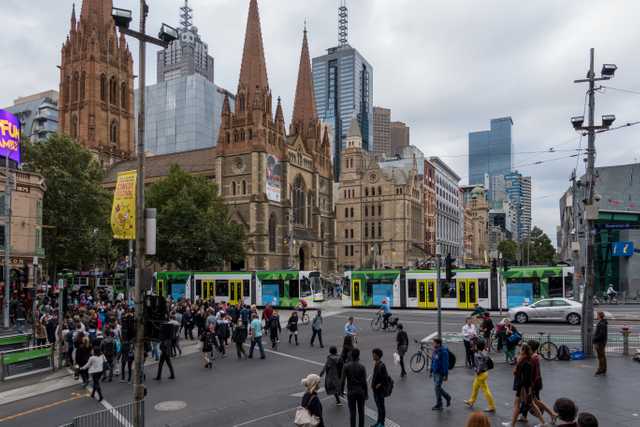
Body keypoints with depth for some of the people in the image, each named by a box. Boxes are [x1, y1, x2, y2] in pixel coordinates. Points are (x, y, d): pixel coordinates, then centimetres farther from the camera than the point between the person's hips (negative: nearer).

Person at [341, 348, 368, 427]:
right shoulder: (362, 367, -10)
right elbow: (364, 382, -8)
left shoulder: (346, 366, -9)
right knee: (361, 411, 13)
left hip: (351, 392, 0)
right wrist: (366, 393, 1)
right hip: (360, 392, 1)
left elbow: (343, 381, -10)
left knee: (352, 412, 7)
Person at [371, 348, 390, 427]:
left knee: (381, 406, 4)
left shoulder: (381, 366, -22)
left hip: (380, 390, -9)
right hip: (375, 389, 9)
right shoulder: (375, 364, 5)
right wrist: (372, 384, 10)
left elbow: (386, 378, -22)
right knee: (378, 406, 18)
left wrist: (379, 385, -18)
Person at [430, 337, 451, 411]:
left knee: (437, 388, -4)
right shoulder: (435, 351, 6)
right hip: (435, 372, 8)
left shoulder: (443, 352, -20)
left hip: (440, 373, -8)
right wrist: (431, 371, 17)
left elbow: (445, 364, -19)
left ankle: (439, 405, 8)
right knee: (437, 387, 15)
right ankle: (447, 397, 35)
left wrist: (446, 375, -19)